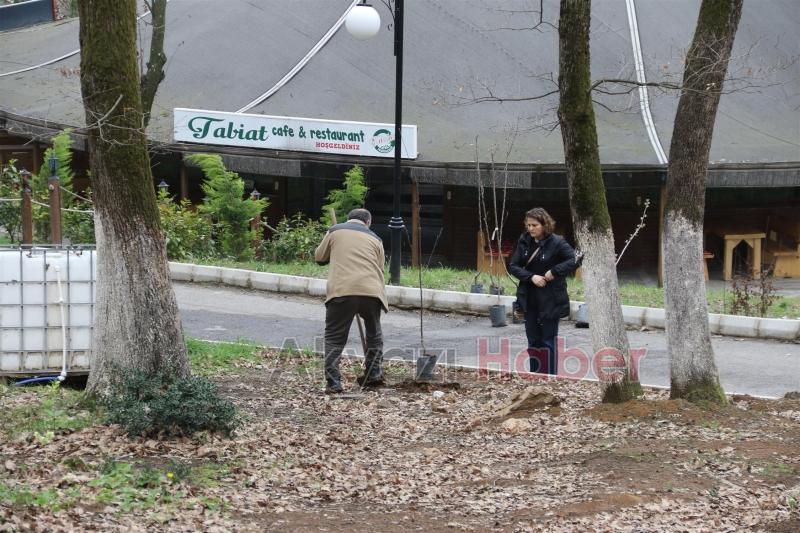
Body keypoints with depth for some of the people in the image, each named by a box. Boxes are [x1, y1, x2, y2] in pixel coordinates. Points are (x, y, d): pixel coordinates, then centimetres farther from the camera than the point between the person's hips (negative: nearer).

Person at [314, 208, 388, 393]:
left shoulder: (335, 231, 16)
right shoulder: (375, 239, 21)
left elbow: (319, 258, 22)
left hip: (341, 290, -2)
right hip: (371, 291, 2)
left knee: (334, 338, 5)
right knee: (374, 334, 25)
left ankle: (333, 383, -4)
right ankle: (374, 374, 26)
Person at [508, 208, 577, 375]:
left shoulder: (556, 242, -12)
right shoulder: (524, 241, 3)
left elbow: (574, 260, -17)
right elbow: (513, 266, 1)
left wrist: (554, 271, -22)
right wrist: (532, 276, -13)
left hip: (550, 300, -5)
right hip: (529, 300, 5)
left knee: (548, 340, 0)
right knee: (533, 340, 11)